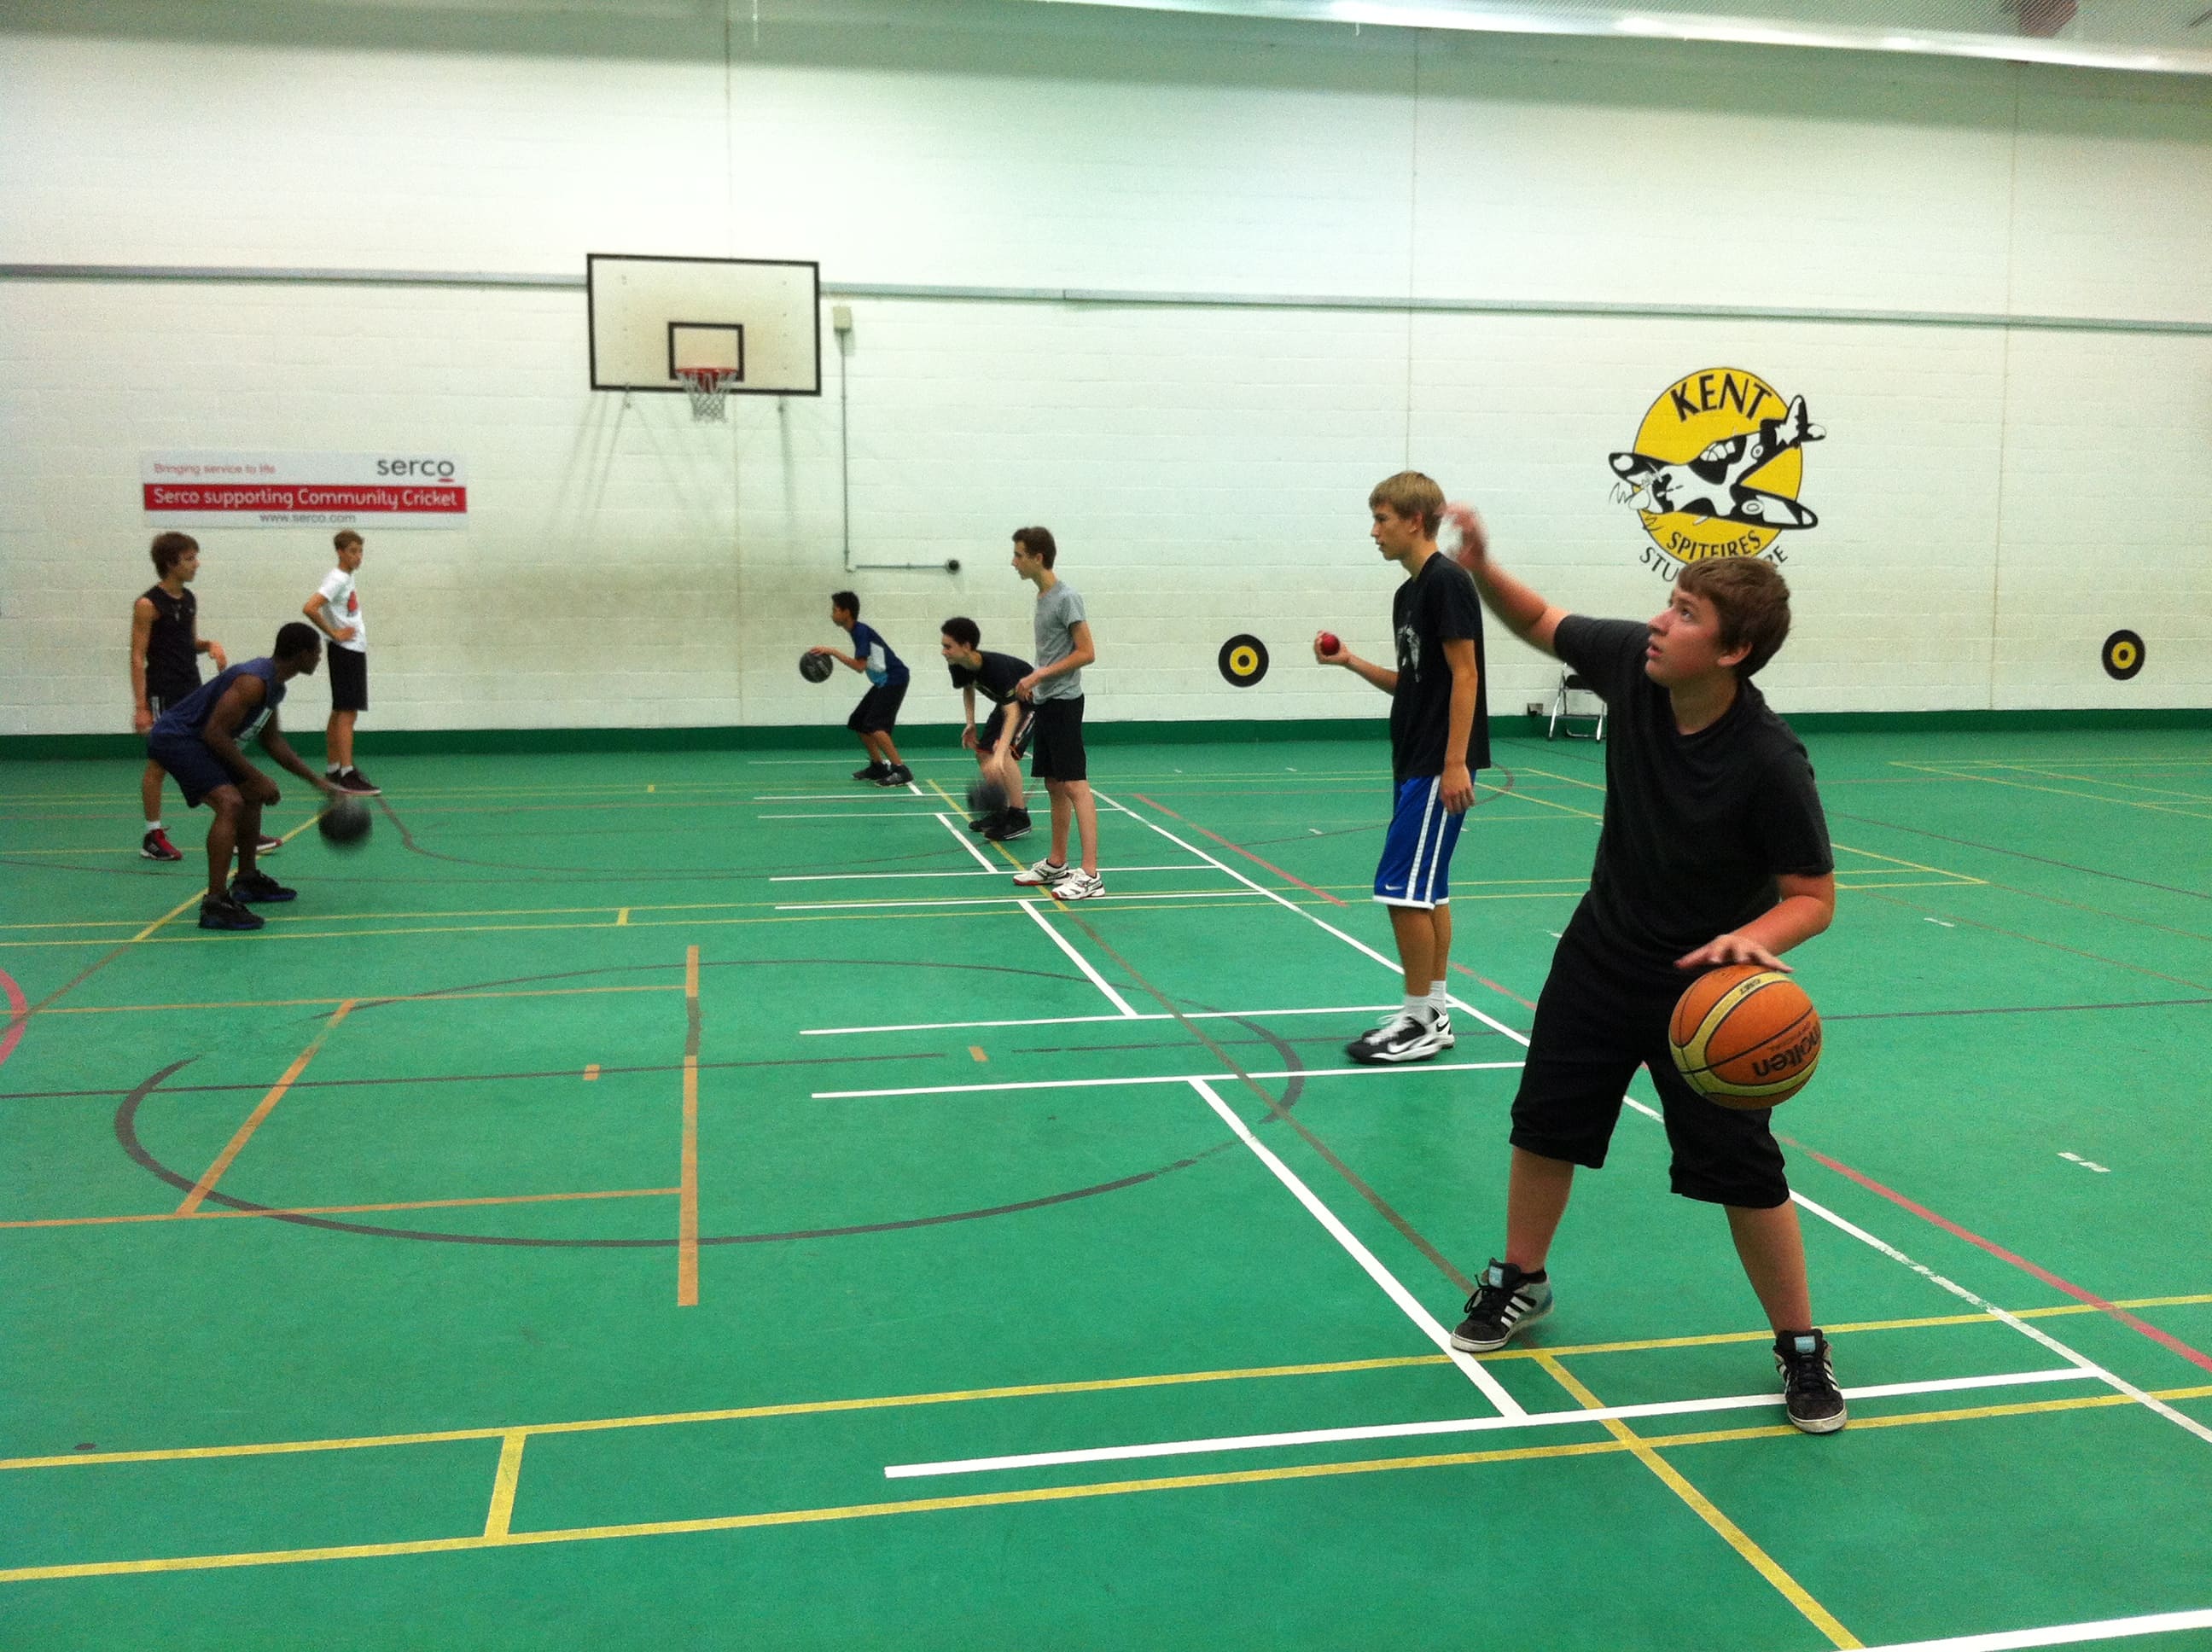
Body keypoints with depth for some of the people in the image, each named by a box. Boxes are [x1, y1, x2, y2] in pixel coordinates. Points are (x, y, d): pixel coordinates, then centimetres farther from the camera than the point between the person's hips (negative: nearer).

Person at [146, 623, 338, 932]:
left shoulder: (274, 686, 8)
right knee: (230, 803, -26)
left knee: (253, 795, 22)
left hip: (197, 740, 11)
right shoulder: (254, 681, -24)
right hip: (174, 738, -11)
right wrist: (255, 777, -22)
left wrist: (317, 781, 18)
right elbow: (215, 732, -28)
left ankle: (247, 880, 36)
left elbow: (272, 741, 20)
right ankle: (215, 905, -28)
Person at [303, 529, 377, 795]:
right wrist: (334, 633, -18)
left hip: (354, 651, 9)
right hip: (346, 652, -9)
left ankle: (332, 770, 19)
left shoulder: (348, 578, 13)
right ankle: (347, 774, -11)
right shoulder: (337, 579, -14)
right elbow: (309, 608, -26)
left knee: (340, 712, 13)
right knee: (347, 712, -10)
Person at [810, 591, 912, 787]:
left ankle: (901, 771, -21)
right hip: (883, 681, 10)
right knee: (858, 722, 13)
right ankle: (878, 766, 19)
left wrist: (833, 652, -22)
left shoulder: (861, 631, -18)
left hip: (894, 679, -10)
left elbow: (860, 665, -25)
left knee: (874, 725, -20)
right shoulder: (858, 631, 10)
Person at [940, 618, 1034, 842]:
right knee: (983, 753, 6)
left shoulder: (996, 667, -39)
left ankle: (1019, 817, -17)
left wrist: (999, 755, -52)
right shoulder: (959, 666, -16)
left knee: (1006, 751, -26)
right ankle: (1001, 812, 20)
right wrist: (970, 723, 0)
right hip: (1008, 703, 9)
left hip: (1033, 701, -9)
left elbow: (1013, 713, -43)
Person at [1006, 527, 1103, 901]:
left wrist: (1038, 675, -16)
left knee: (1075, 785, -10)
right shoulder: (1042, 597, 13)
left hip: (1063, 702, -9)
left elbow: (1086, 653, -16)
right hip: (1045, 702, 9)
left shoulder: (1066, 597, -13)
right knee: (1054, 785, 13)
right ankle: (1057, 865, 22)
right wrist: (1032, 683, 10)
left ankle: (1090, 875, -11)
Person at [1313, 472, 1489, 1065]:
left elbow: (1464, 674, -17)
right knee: (1427, 891, 12)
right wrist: (1352, 662, 8)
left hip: (1440, 764, -9)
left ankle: (1420, 1021, 1)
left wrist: (1455, 762, -21)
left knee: (1405, 889, -8)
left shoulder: (1447, 581, -13)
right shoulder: (1407, 592, 15)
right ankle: (1434, 1012, 19)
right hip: (1414, 762, 9)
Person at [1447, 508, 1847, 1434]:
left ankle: (1800, 1345, 21)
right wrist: (1481, 566, -13)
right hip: (1601, 954, 5)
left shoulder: (1769, 761, -28)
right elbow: (1538, 622, 4)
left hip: (1705, 985, -5)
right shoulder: (1631, 663, -15)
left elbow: (1813, 898, -18)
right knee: (1543, 1124, 13)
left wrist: (1753, 939, -38)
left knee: (1744, 1173, 0)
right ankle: (1520, 1282, 36)